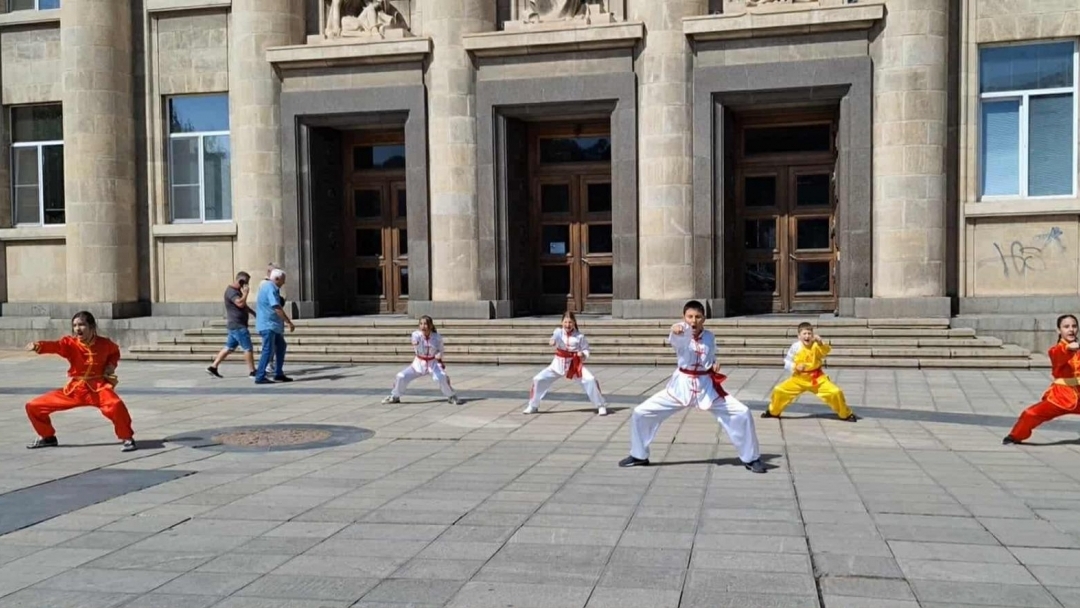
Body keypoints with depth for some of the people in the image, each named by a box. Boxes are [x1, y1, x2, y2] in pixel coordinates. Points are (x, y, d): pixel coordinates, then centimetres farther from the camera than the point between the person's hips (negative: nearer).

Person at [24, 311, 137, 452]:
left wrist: (112, 364, 0)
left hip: (98, 387, -3)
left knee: (115, 405, -37)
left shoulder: (104, 343, -4)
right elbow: (55, 346, -30)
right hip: (74, 389, 3)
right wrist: (38, 346, -51)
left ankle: (127, 438, -16)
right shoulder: (70, 343, -8)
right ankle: (47, 437, 28)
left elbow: (115, 352, 20)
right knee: (33, 406, 3)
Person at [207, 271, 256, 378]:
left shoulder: (237, 291, 17)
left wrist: (254, 313, 22)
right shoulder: (231, 291, -15)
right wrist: (246, 292, -17)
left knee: (229, 348, 12)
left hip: (236, 325, 10)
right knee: (248, 348, -6)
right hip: (237, 326, -10)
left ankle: (213, 367, 15)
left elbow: (244, 306, 30)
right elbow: (240, 303, -30)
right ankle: (252, 371, 0)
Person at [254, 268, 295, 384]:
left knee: (281, 346, 15)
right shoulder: (271, 288, -17)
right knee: (268, 350, -10)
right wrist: (289, 322, -23)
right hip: (268, 324, -11)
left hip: (272, 325, 11)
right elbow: (277, 308, -24)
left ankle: (278, 374, 19)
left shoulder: (267, 286, 16)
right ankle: (260, 377, -7)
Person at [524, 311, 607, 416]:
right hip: (559, 363, 1)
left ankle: (601, 406, -2)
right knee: (538, 379, -6)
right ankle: (533, 406, 16)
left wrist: (583, 354, -22)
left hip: (575, 364, -1)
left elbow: (586, 349, 3)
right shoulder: (558, 331, -6)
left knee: (590, 380, -22)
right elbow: (555, 336, -30)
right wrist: (553, 340, -55)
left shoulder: (579, 335, -6)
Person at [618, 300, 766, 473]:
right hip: (681, 385, -2)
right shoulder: (681, 335, -10)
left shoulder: (709, 336, 3)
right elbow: (677, 338, -38)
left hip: (707, 386, 2)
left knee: (742, 413, -9)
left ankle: (750, 458, 12)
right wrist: (676, 328, -62)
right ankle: (639, 456, 15)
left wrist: (715, 365, -1)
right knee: (641, 413, -7)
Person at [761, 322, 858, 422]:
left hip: (817, 378, -1)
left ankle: (846, 414, 12)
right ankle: (773, 412, 20)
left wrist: (820, 343, -52)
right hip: (800, 378, 1)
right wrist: (795, 367, -19)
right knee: (779, 390, -7)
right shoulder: (795, 347, -9)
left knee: (835, 392, -14)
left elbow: (826, 351, -34)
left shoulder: (816, 345, -13)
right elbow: (787, 362, -1)